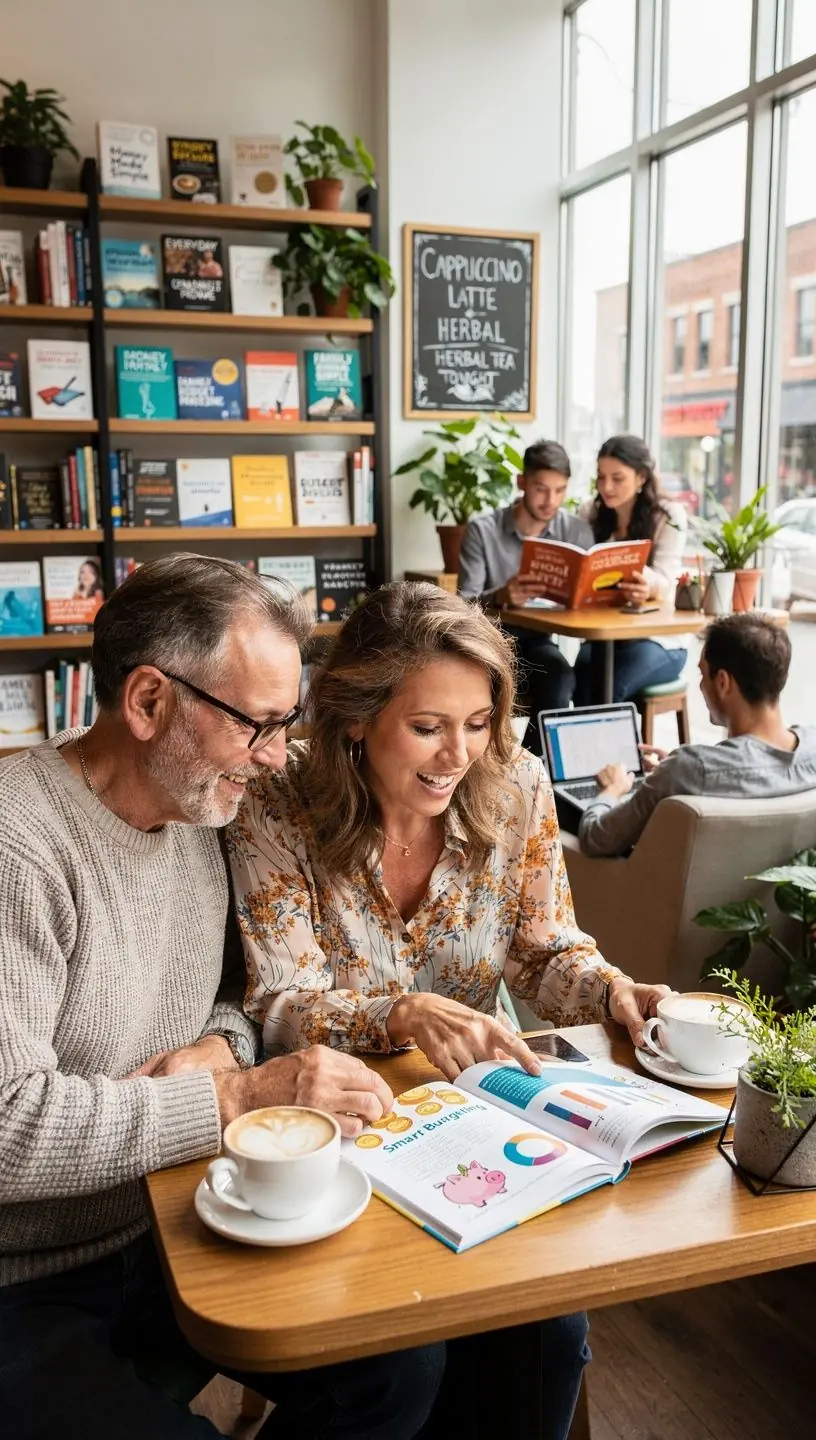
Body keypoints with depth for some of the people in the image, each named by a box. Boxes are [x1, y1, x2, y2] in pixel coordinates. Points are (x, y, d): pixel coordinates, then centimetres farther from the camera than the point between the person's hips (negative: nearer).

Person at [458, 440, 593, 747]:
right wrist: (500, 596, -35)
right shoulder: (483, 529, -7)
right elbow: (463, 604, -12)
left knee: (559, 677, -31)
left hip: (539, 640, 2)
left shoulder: (577, 530, 2)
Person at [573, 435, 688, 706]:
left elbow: (665, 581, -15)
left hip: (658, 638, -2)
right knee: (581, 685, -30)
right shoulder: (589, 513, 6)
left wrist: (649, 585, -39)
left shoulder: (669, 516, -4)